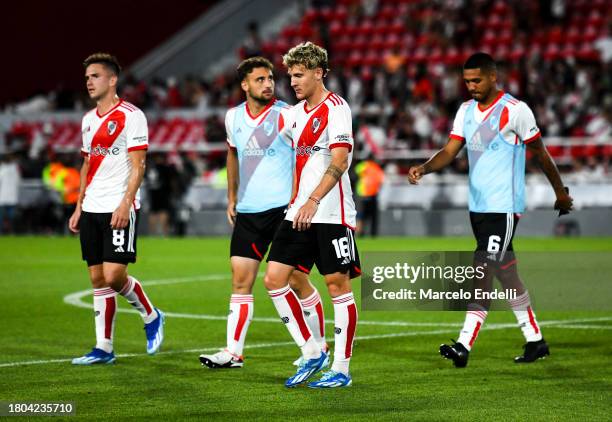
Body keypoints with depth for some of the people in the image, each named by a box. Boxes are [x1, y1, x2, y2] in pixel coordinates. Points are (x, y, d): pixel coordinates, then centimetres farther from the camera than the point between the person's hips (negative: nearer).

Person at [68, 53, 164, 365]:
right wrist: (79, 206, 17)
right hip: (92, 210, 7)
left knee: (114, 275, -14)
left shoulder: (131, 116, -7)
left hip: (119, 209, -7)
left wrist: (125, 204, -20)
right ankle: (104, 348, 9)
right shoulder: (89, 119, 16)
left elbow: (138, 166, -12)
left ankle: (151, 317, 11)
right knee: (98, 279, 5)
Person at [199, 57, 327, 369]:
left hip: (282, 208, -5)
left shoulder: (285, 115, -7)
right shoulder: (233, 117, 9)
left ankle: (319, 346, 13)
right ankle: (233, 352, 2)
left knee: (296, 279, -2)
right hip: (247, 211, 5)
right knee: (240, 279, 0)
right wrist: (232, 198, 22)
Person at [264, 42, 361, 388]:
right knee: (274, 279, 1)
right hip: (299, 212, 8)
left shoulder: (336, 108, -10)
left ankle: (341, 369, 5)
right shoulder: (296, 112, 14)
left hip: (331, 214, -8)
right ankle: (311, 353, 11)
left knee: (338, 285, -2)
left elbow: (339, 161, -21)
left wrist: (313, 201, -30)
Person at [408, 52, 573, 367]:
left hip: (504, 206, -7)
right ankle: (535, 341, 21)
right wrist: (424, 168, -17)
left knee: (484, 272, -13)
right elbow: (450, 150, 3)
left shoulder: (516, 110, -9)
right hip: (477, 205, 7)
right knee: (505, 273, 12)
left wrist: (560, 192, 9)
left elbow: (540, 153, 0)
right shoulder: (466, 111, 10)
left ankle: (464, 346, -17)